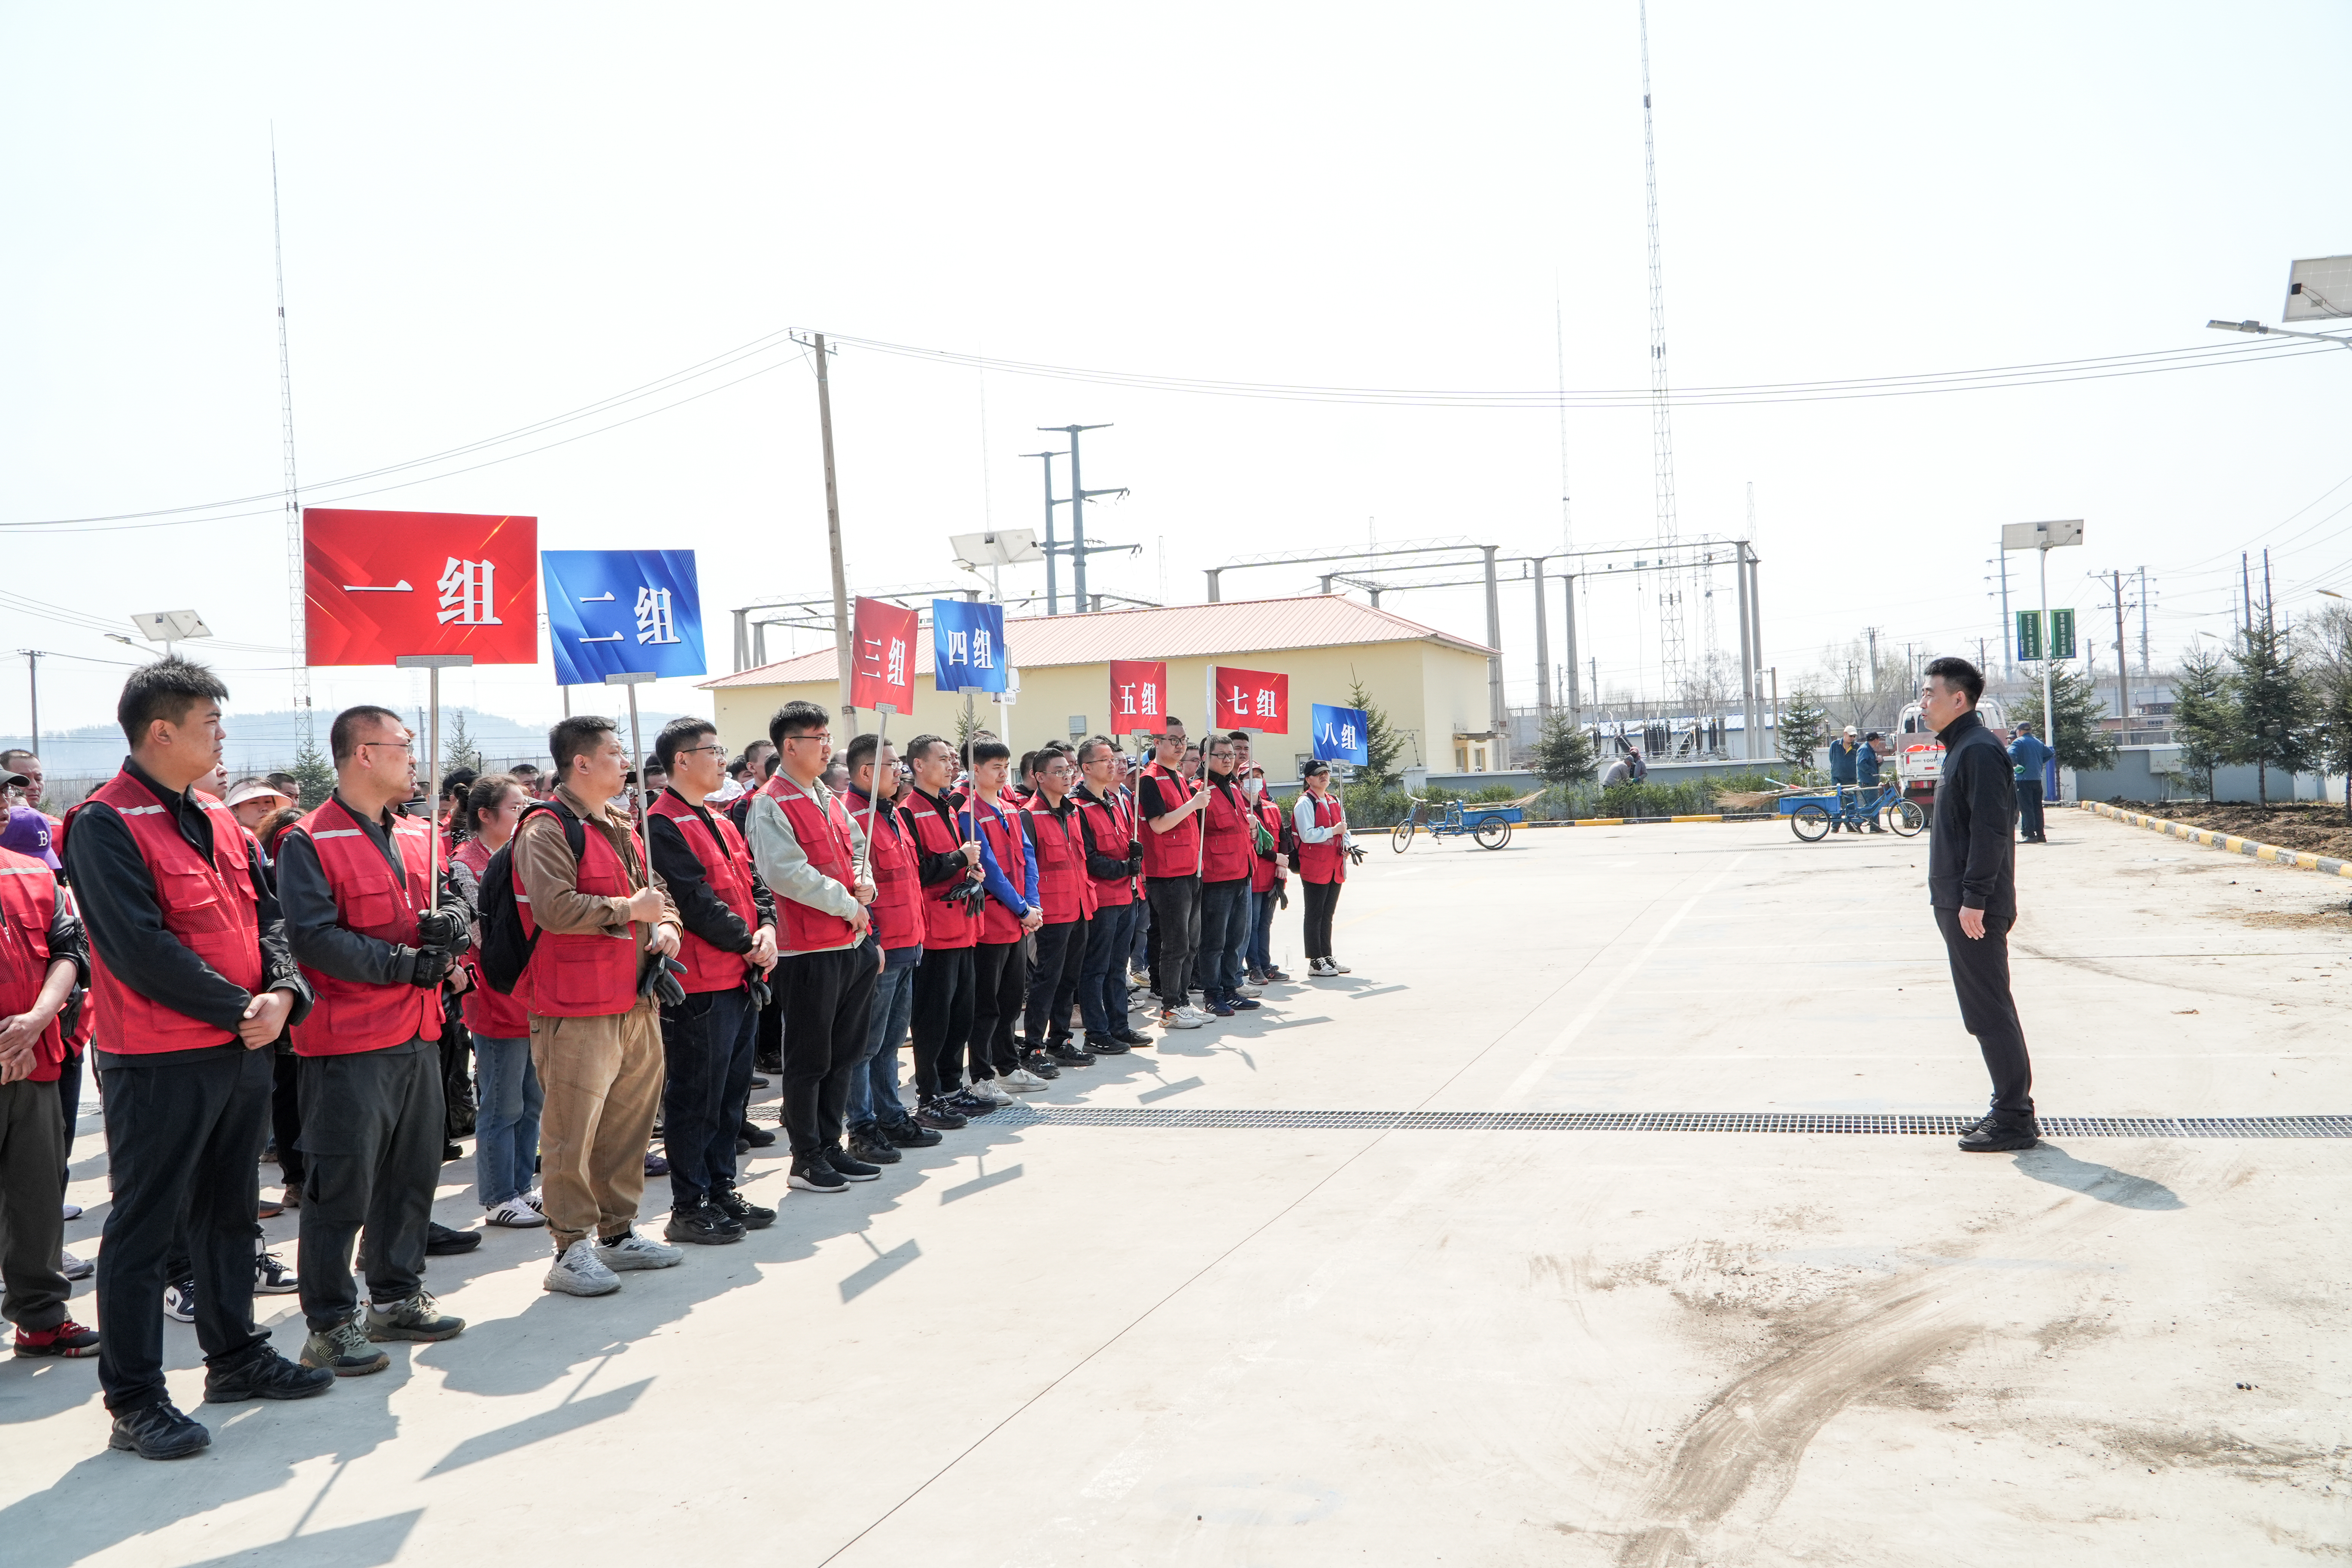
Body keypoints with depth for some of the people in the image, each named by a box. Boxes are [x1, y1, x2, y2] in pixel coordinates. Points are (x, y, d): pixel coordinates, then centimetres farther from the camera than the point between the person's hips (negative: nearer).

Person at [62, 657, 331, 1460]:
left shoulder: (218, 821, 12)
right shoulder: (105, 824, -13)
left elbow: (266, 914, 11)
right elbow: (139, 948, -19)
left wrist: (282, 992, -7)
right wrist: (238, 1008, -16)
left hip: (243, 1051, 8)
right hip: (159, 1061, -8)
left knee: (230, 1211, 18)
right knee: (145, 1227, 1)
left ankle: (235, 1355, 32)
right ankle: (134, 1402, 10)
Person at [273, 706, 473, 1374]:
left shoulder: (417, 836, 13)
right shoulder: (309, 843, -11)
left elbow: (450, 900, 16)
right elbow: (313, 938, -19)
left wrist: (450, 923, -8)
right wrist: (403, 962, -19)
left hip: (418, 1036, 8)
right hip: (347, 1046, -8)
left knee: (414, 1171, 16)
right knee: (343, 1185, -2)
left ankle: (398, 1297, 30)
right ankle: (331, 1326, 9)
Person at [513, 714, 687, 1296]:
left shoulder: (620, 826, 17)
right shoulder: (547, 829, -11)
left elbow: (652, 889, 28)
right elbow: (555, 908, -23)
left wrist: (665, 926, 7)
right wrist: (629, 910, -14)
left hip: (636, 1001, 9)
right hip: (577, 1009, -9)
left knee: (630, 1122, 15)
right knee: (572, 1132, -4)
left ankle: (618, 1232, 27)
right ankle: (571, 1249, 6)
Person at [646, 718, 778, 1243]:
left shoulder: (720, 824, 17)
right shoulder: (663, 827, -13)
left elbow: (753, 884, 15)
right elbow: (696, 902, -18)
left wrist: (767, 929, -4)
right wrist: (747, 944, -10)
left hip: (740, 982, 9)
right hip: (699, 984, -9)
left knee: (731, 1095, 15)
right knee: (695, 1099, -1)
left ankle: (721, 1190, 26)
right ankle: (690, 1209, 8)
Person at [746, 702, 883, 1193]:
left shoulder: (830, 800, 15)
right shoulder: (771, 806, -11)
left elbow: (854, 855, 25)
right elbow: (786, 874, -21)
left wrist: (863, 884, 2)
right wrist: (846, 903, -14)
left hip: (853, 946, 8)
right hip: (809, 952, -8)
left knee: (843, 1055, 14)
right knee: (810, 1060, 2)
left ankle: (830, 1147, 25)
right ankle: (807, 1161, 12)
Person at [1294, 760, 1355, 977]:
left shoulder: (1334, 801, 16)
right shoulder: (1305, 803, -9)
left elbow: (1343, 828, 23)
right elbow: (1307, 835, -18)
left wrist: (1348, 845, 3)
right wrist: (1334, 831, -18)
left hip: (1335, 866, 8)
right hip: (1314, 867, -8)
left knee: (1327, 914, 14)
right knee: (1315, 915, -3)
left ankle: (1327, 957, 21)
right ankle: (1315, 962, 0)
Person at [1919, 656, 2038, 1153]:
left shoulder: (1979, 750, -15)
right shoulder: (1961, 748, 17)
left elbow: (1990, 831, -21)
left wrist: (1974, 899, -22)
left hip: (1975, 909, -10)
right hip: (1958, 903, 10)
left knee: (1989, 1012, -5)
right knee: (1987, 1011, 14)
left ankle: (2014, 1120, 1)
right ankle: (2012, 1110, 22)